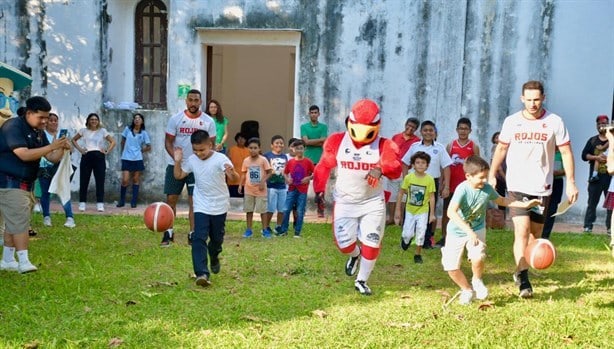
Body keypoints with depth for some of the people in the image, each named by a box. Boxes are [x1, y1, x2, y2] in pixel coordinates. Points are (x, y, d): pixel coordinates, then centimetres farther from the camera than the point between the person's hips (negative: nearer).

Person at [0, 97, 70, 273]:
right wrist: (51, 146, -28)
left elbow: (52, 158, 8)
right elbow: (24, 154, -26)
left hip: (25, 184, 9)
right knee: (19, 222, -12)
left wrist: (61, 148, -13)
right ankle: (24, 262, -10)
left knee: (14, 223, 12)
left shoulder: (38, 132, 10)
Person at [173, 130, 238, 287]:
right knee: (199, 238, -13)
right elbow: (178, 175, 10)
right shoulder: (192, 160, -3)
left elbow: (235, 178, -30)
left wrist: (232, 173, -54)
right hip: (201, 207, 2)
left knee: (217, 238, 15)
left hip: (220, 206, -2)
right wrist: (177, 161, -8)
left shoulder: (220, 159, -18)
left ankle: (214, 258, 47)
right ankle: (202, 273, -17)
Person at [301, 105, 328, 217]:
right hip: (307, 159, 0)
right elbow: (306, 141, -7)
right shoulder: (304, 126, 7)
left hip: (320, 160, 0)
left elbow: (323, 144, -5)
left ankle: (320, 209, 4)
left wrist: (310, 142, -6)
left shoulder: (323, 127, 6)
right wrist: (320, 140, -7)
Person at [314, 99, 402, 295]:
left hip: (373, 203, 0)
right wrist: (319, 189, -1)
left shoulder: (384, 145, -11)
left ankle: (361, 281, 25)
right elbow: (324, 166, 6)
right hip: (345, 202, 1)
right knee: (344, 243, -1)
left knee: (371, 244, 1)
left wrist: (381, 169, -47)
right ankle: (355, 255, 38)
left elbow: (395, 169, -26)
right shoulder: (337, 141, -6)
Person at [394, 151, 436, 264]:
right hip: (410, 210, 1)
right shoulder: (408, 177, -13)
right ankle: (406, 239, 40)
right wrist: (398, 210, -1)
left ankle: (418, 254, 23)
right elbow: (401, 193, -4)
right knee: (407, 234, 3)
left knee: (420, 234, 3)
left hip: (423, 212, -1)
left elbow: (432, 197, -7)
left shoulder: (430, 179, -14)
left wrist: (432, 214, -5)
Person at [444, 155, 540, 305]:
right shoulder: (462, 189, -27)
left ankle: (477, 281, 10)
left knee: (478, 257, -24)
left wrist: (524, 204, 5)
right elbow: (451, 212, -39)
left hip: (477, 229, 2)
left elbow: (501, 200, 12)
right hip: (456, 231, -2)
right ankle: (467, 290, 23)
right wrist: (469, 232, -44)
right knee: (451, 266, -6)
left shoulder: (487, 189, -10)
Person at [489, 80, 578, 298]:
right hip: (517, 186, -1)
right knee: (522, 231, -14)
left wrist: (570, 182, -4)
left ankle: (522, 270, 30)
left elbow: (566, 152, 2)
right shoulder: (511, 122, 1)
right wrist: (492, 175, 5)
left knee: (535, 233, 11)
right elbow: (501, 149, 11)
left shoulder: (554, 122, -2)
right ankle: (523, 280, -13)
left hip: (542, 188, 1)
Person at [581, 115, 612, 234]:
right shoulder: (592, 140, 10)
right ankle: (588, 225, 8)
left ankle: (610, 226, 10)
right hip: (596, 176, 1)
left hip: (610, 176, -1)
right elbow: (584, 155, 2)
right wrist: (596, 157, -12)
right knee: (592, 201, 4)